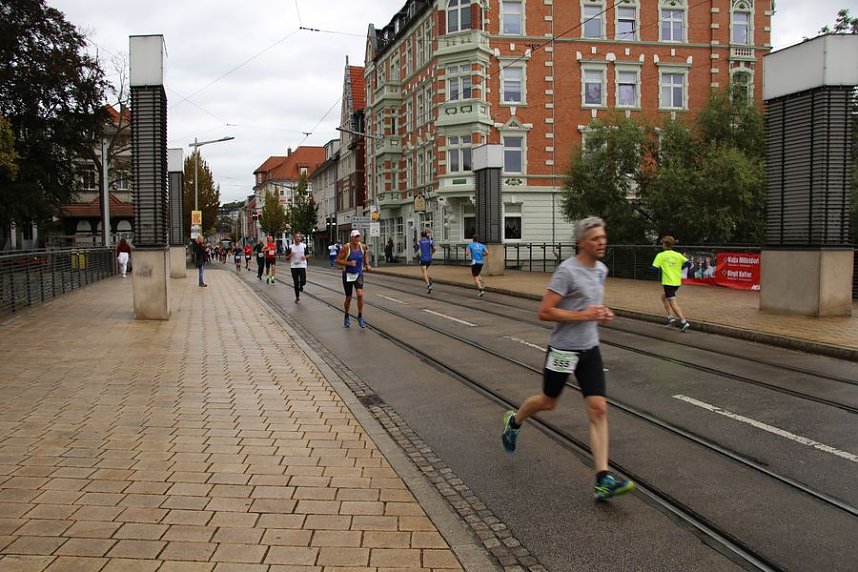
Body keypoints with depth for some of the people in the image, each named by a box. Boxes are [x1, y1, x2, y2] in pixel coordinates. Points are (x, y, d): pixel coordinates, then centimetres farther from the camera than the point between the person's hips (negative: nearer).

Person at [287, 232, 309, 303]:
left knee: (303, 281, -15)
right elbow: (286, 258, 4)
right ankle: (297, 297, 18)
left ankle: (301, 286, 22)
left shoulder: (304, 246, 2)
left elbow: (308, 255, 13)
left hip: (302, 266, -1)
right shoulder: (291, 247, 2)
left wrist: (305, 257, -10)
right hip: (294, 267, 1)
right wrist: (290, 255, -17)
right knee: (296, 283, 3)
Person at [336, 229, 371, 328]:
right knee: (348, 298, 8)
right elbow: (338, 261, -13)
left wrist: (367, 264, 3)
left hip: (359, 274, 2)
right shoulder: (346, 248, -15)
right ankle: (346, 317, 32)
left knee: (360, 295, -18)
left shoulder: (362, 246, -4)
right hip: (347, 275, -2)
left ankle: (360, 317, -2)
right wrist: (348, 263, -27)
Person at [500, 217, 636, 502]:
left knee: (598, 409, -5)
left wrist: (603, 313, 4)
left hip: (590, 349, 6)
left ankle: (603, 479, -5)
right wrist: (584, 315, -23)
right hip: (563, 349, -6)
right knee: (548, 402, 14)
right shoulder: (567, 271, -18)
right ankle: (513, 421, 47)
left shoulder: (601, 269, 7)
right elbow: (545, 312, -21)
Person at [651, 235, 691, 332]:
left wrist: (661, 266, 13)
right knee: (664, 296, 25)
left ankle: (684, 322, -17)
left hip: (668, 282, -6)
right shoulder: (678, 255, 8)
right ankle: (671, 317, 16)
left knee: (673, 303, -7)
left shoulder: (661, 255, -4)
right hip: (677, 282, 7)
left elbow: (654, 268, -10)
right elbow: (687, 263, -5)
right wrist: (678, 268, 11)